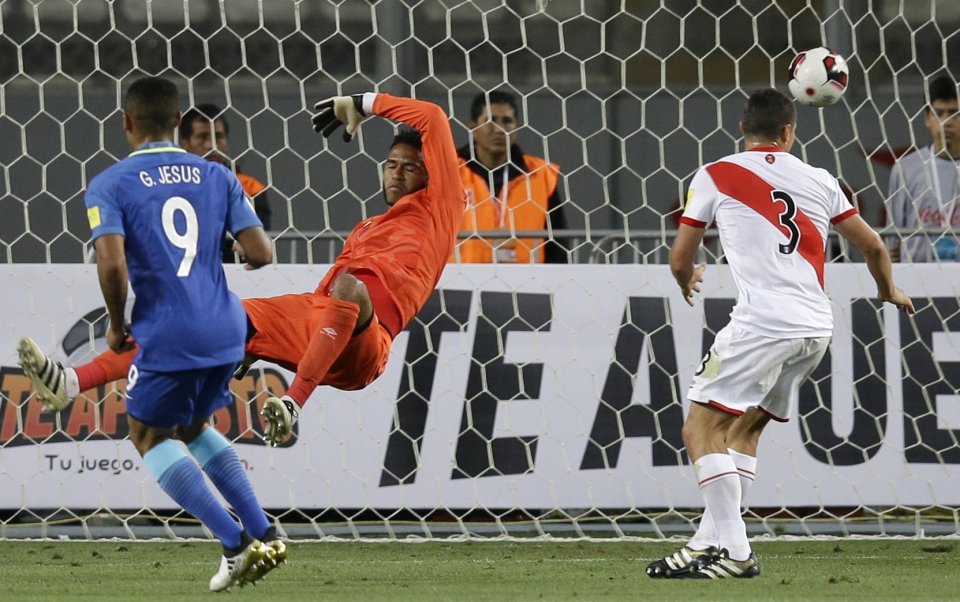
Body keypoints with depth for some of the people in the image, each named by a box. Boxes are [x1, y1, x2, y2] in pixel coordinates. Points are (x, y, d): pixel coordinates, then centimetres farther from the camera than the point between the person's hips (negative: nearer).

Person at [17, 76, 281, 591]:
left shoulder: (109, 186, -4)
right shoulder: (216, 177, 8)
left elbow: (112, 264, -19)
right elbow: (261, 255, 2)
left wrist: (116, 324, -2)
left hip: (167, 333, -5)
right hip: (225, 329, 5)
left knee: (149, 436, 14)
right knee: (192, 427, 27)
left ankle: (237, 545, 1)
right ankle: (263, 534, 16)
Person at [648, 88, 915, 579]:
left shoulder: (715, 176, 4)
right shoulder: (819, 181, 14)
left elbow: (679, 260, 9)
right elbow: (873, 247, 21)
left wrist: (687, 283, 33)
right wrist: (889, 291, 42)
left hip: (762, 324, -6)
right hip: (816, 330, 6)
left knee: (701, 428, -2)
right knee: (745, 429, 19)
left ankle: (733, 551, -11)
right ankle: (711, 542, 13)